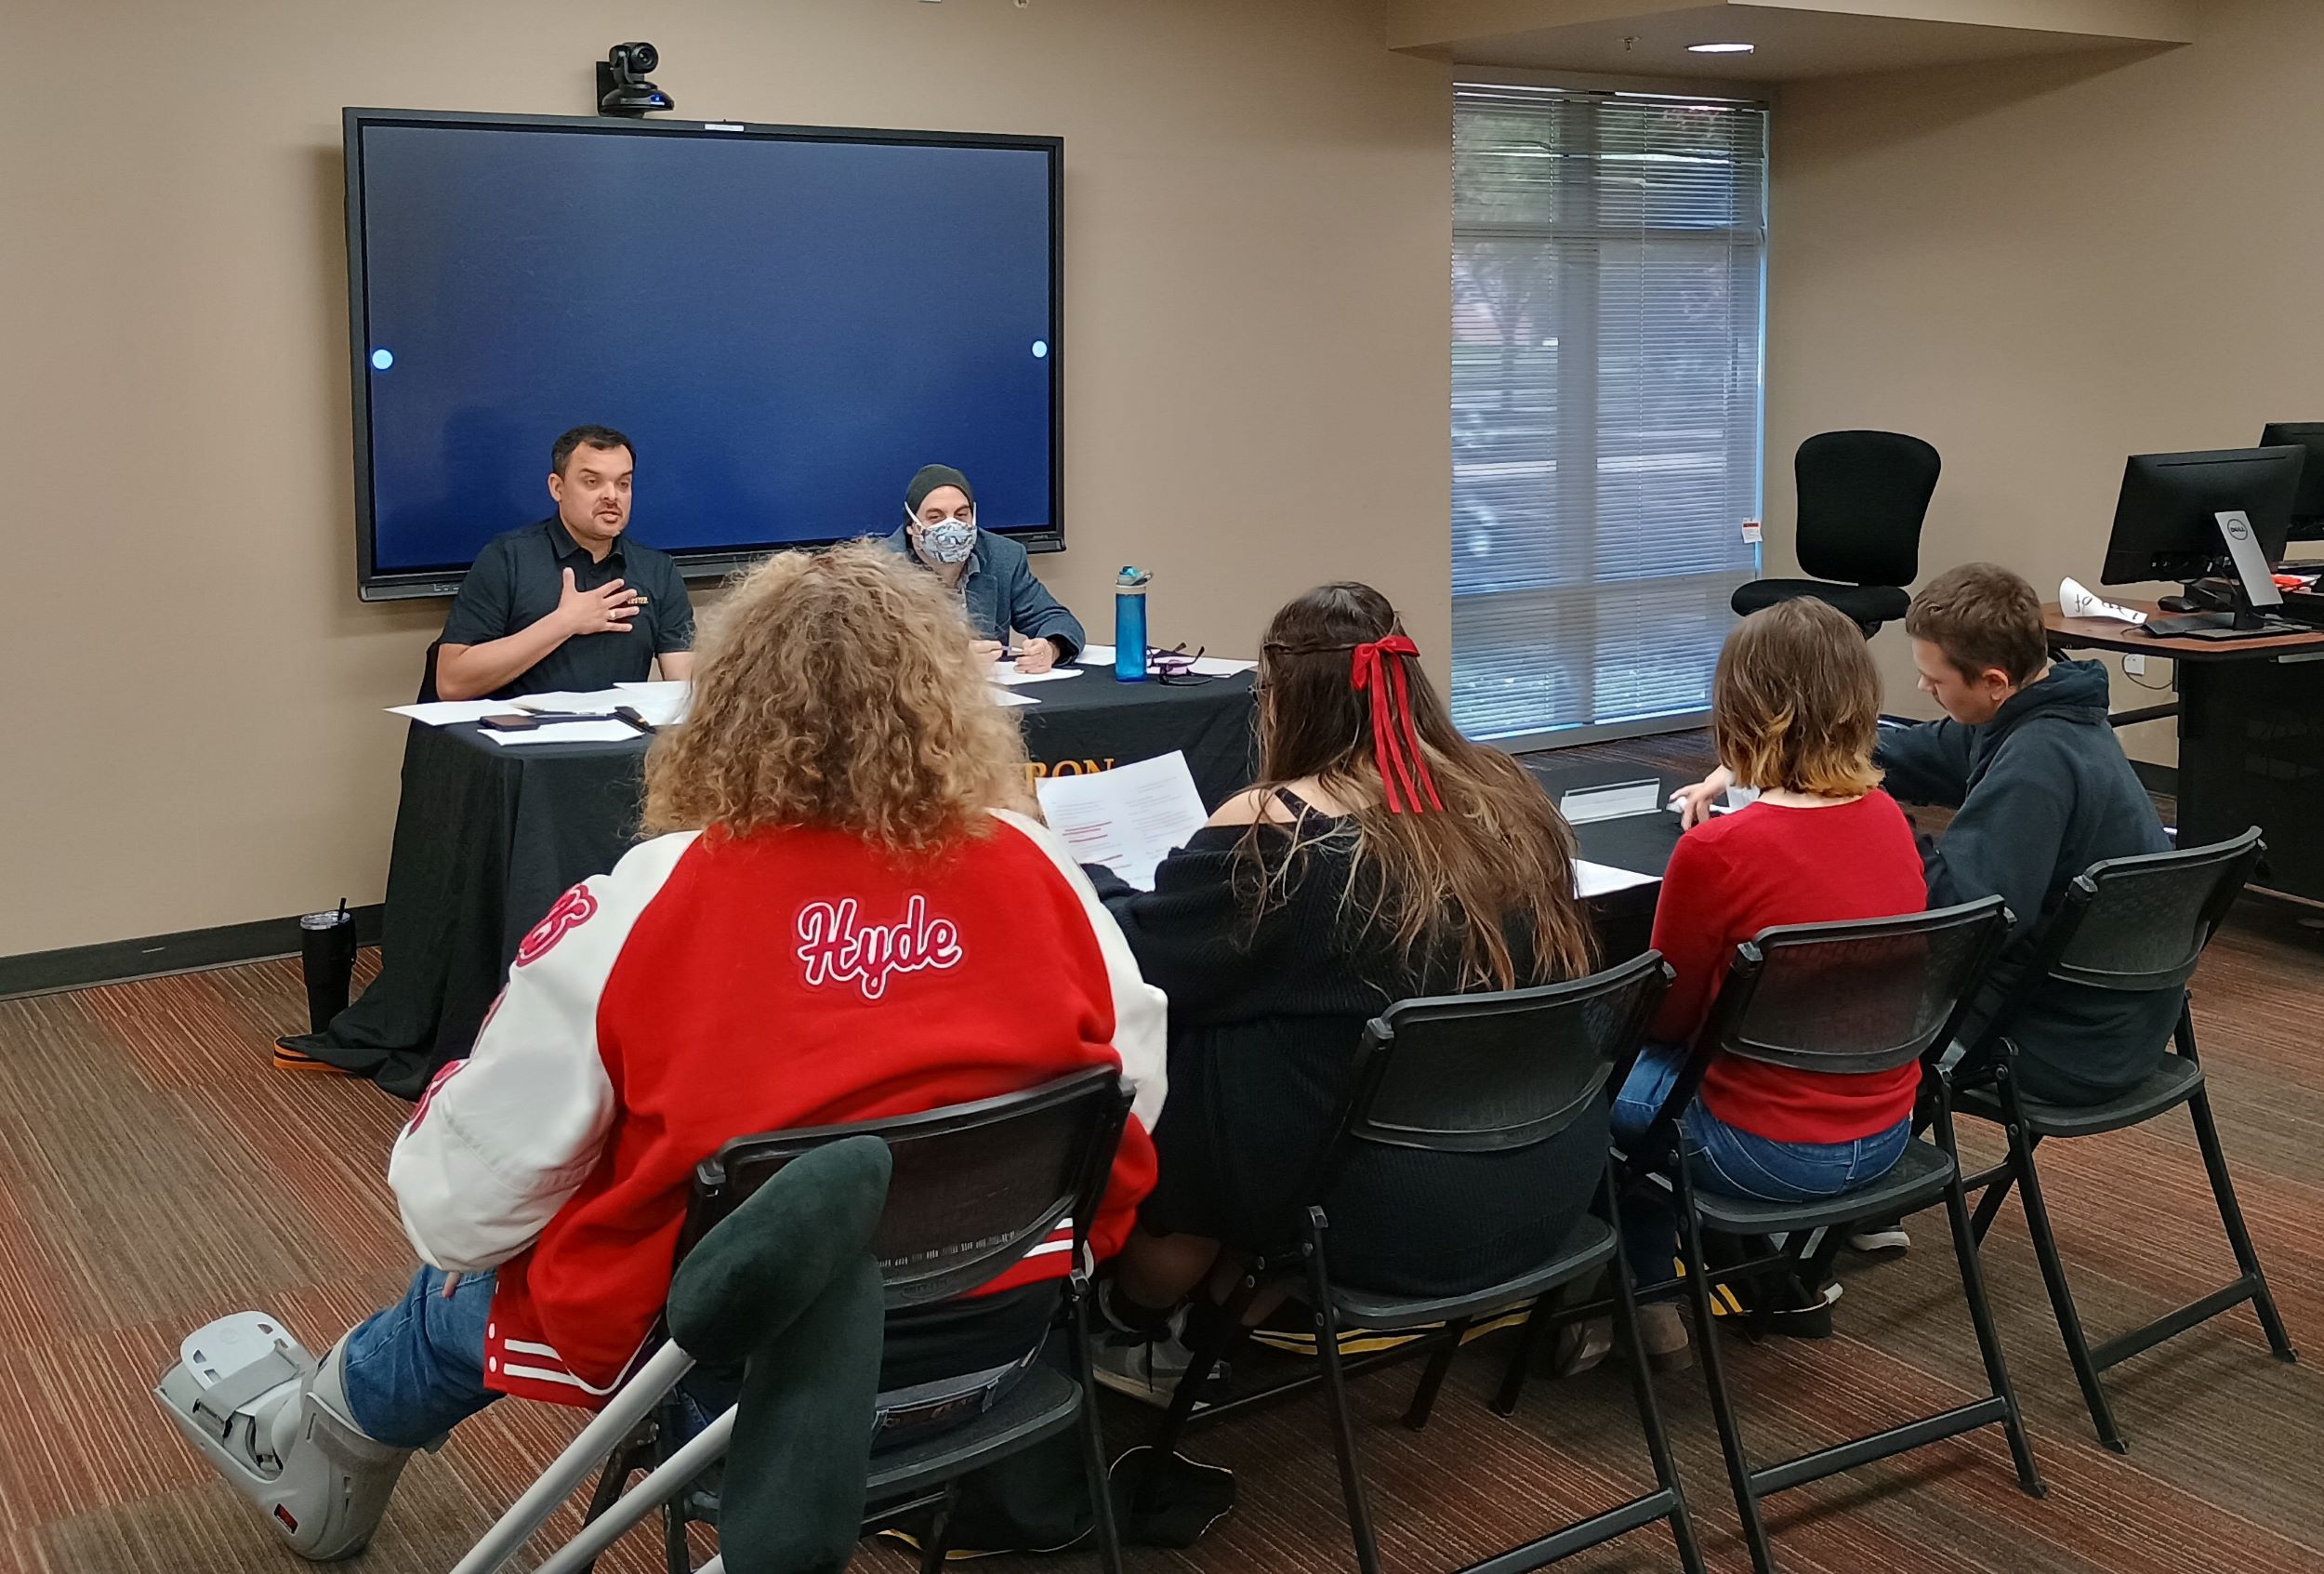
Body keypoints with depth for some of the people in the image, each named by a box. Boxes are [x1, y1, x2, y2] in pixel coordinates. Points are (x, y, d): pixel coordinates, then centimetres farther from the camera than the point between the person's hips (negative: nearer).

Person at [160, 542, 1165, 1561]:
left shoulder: (646, 904, -19)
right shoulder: (1038, 869, -11)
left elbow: (463, 1208, -14)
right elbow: (1134, 1094, 0)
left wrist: (445, 1123, 9)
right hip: (1001, 1345, 5)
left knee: (460, 1296, 27)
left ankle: (319, 1439, 58)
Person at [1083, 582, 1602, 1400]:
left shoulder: (1273, 830, -16)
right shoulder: (1513, 797, 1)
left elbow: (1129, 959, -7)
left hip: (1392, 1223, -7)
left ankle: (1140, 1331, 34)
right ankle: (1231, 1296, 34)